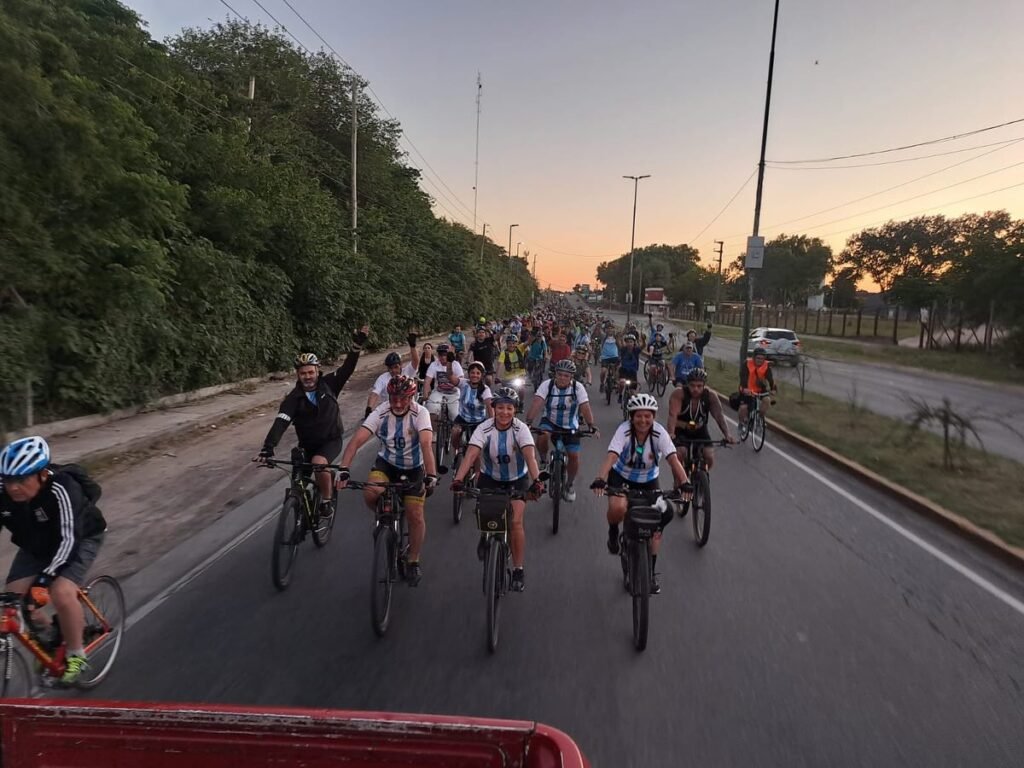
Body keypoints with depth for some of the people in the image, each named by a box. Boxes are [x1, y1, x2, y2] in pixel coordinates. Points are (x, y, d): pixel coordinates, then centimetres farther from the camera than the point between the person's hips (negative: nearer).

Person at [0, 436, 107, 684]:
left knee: (61, 593, -25)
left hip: (80, 538, -6)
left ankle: (76, 655, -2)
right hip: (37, 543, 6)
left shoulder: (61, 491, -37)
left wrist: (43, 580, -45)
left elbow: (68, 541, -37)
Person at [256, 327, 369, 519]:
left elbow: (347, 368, -16)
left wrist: (357, 344, -30)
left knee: (318, 462, -32)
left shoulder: (328, 384, -9)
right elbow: (280, 423, -25)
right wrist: (268, 448, -39)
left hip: (332, 440, -2)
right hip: (308, 444, 3)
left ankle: (327, 501, -11)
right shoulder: (293, 398, -13)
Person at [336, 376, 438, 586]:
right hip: (386, 463, 1)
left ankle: (414, 562, 15)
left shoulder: (420, 413, -24)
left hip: (413, 468, -1)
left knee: (415, 515, -7)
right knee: (370, 493, -29)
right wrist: (344, 469, -43)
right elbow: (357, 440, -30)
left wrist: (431, 475, -48)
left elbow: (426, 444, -36)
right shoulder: (380, 413, -20)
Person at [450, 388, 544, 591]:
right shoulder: (484, 429, -21)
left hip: (517, 479, -1)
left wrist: (536, 480, -52)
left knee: (515, 522, -14)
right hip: (489, 478, 1)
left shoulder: (521, 429, -22)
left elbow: (530, 456, -35)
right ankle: (486, 537, 26)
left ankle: (518, 570, 1)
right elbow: (471, 454, -33)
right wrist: (458, 479, -48)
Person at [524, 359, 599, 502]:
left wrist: (591, 426, -38)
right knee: (542, 436, -33)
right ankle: (543, 461, -4)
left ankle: (569, 485, 18)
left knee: (574, 456, -8)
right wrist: (528, 422, -42)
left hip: (570, 426, 1)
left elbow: (585, 407, -24)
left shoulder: (578, 387, -17)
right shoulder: (547, 385, -17)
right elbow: (536, 403, -28)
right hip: (550, 421, 0)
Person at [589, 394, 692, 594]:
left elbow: (673, 460, -34)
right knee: (618, 507, -33)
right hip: (621, 475, -2)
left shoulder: (659, 433, -23)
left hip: (648, 480, 2)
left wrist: (684, 482, -51)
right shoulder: (624, 430, -27)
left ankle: (651, 572, 14)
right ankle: (613, 532, 2)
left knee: (656, 526, -4)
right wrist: (600, 479, -57)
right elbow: (611, 456, -40)